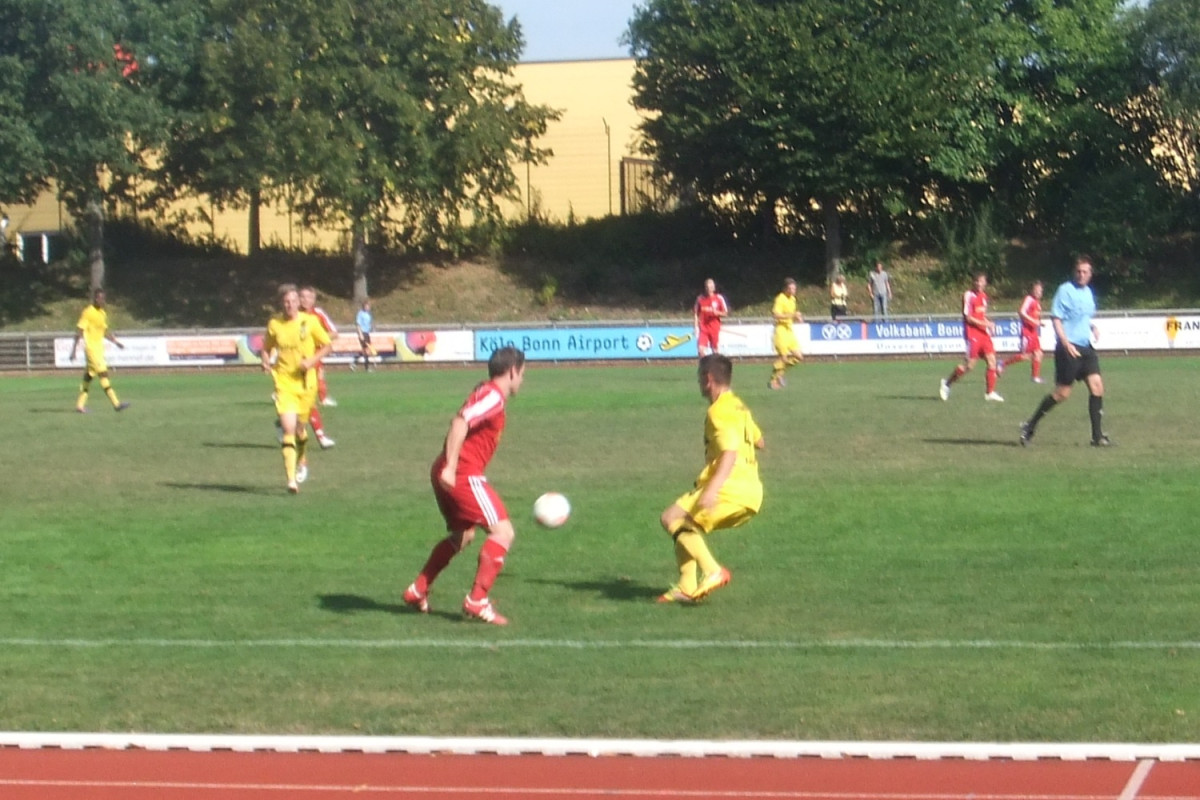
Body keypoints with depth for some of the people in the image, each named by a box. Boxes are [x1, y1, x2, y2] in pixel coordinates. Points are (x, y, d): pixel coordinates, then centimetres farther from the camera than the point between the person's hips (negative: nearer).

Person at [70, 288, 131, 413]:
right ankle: (116, 404, -18)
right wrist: (74, 350, -14)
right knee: (103, 374, -13)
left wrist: (116, 341, 15)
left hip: (99, 348, 8)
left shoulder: (103, 313, 13)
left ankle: (80, 404, 18)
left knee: (89, 376, 11)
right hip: (91, 347, -8)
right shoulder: (88, 312, -11)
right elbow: (79, 331, -12)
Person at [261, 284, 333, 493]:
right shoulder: (274, 324, -1)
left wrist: (311, 361, -10)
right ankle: (291, 480, -19)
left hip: (306, 382, 1)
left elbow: (327, 345, 5)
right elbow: (266, 349, 14)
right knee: (288, 429, -15)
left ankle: (301, 462, 44)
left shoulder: (310, 322, -4)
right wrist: (266, 362, -8)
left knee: (300, 428, 11)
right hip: (284, 382, -1)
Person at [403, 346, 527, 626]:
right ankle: (477, 601, -13)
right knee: (503, 531, -11)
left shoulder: (487, 393, 17)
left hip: (450, 474, 10)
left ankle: (417, 592, 31)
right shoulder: (493, 396, -12)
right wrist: (450, 467, -29)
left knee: (463, 535, 26)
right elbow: (460, 422, -25)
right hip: (463, 474, -10)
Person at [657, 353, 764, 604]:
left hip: (730, 490, -10)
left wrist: (712, 489, -34)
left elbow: (730, 453, -24)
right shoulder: (738, 407, 18)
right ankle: (687, 586, 11)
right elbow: (759, 442, 32)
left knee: (671, 518, -9)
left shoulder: (720, 411, -12)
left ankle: (712, 572, -20)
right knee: (685, 523, 19)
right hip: (750, 493, 10)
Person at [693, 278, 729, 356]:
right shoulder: (700, 298, 4)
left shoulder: (719, 298, -1)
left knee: (715, 350, 6)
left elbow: (725, 313, 2)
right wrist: (696, 326, 1)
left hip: (715, 328, -1)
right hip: (703, 328, 1)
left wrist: (717, 312, -17)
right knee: (700, 349, -13)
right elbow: (695, 314, 11)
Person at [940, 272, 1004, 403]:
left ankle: (991, 393, 1)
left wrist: (989, 324, 5)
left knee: (991, 360, -2)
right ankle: (947, 383, 14)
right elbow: (968, 318, -13)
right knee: (969, 365, -6)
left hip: (983, 333, 7)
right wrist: (986, 324, -17)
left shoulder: (983, 296, 13)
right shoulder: (968, 295, -10)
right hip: (972, 334, -7)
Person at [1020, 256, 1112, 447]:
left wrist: (1093, 328, 8)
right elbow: (1056, 319, -12)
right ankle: (1029, 427, 11)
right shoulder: (1065, 290, -9)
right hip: (1069, 348, -7)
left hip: (1086, 347, 7)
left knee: (1096, 385, -4)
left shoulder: (1088, 293, 15)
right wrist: (1066, 344, -21)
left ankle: (1098, 436, 0)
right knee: (1062, 392, -5)